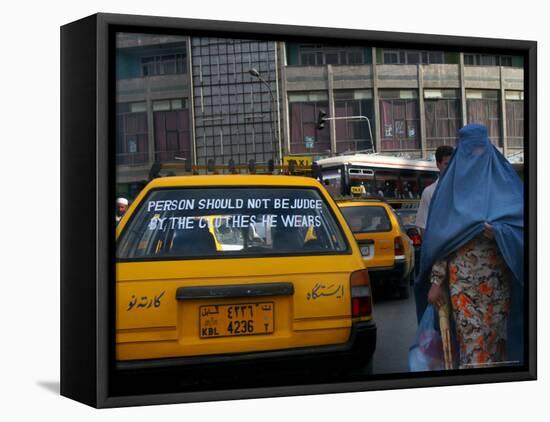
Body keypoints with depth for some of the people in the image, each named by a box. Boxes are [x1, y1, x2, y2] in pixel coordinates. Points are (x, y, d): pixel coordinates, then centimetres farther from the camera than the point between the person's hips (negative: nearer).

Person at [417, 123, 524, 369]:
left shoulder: (503, 180, 10)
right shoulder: (452, 185, 11)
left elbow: (521, 220, 3)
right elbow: (441, 237, 8)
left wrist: (499, 232, -18)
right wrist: (436, 281, 2)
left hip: (498, 279, 1)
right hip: (462, 279, 0)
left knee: (496, 338, 0)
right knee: (472, 341, -7)